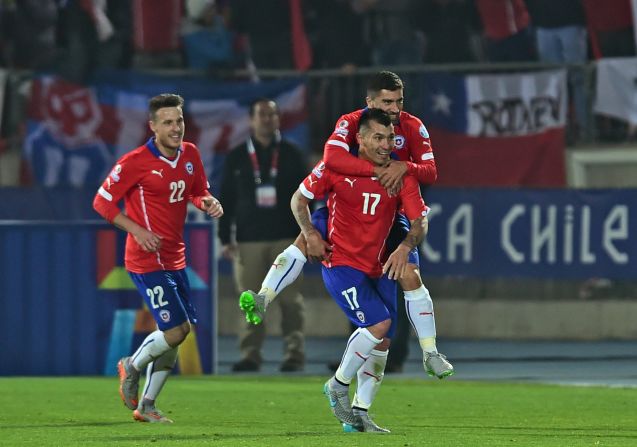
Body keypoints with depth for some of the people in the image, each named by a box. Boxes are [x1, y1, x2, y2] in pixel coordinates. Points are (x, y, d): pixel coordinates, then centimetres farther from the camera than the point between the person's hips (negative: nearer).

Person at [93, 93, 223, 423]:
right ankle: (133, 367, 17)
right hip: (147, 261, -8)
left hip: (174, 258, 8)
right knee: (175, 331, -13)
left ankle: (146, 406, 23)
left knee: (181, 329, 10)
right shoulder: (135, 162, -15)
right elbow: (102, 202, -9)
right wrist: (137, 231, -19)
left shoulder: (190, 155, 5)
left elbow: (198, 192, 20)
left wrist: (209, 203, -4)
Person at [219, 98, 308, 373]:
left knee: (290, 299, -4)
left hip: (286, 238, -1)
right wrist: (226, 239, 1)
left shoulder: (291, 155, 6)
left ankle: (295, 354, -2)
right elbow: (226, 200, 7)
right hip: (248, 240, 1)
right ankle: (250, 356, 4)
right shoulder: (237, 157, 7)